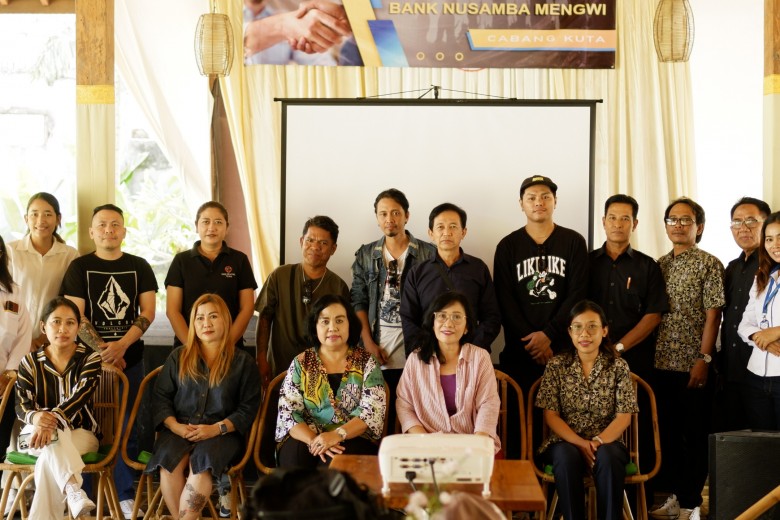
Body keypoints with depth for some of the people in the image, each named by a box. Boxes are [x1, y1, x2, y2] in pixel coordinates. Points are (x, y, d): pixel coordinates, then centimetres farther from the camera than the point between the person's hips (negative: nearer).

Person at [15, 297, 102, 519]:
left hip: (81, 433, -1)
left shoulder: (90, 359, -3)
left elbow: (79, 397, -20)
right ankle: (73, 490, -54)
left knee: (48, 459, -37)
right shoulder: (30, 363, 4)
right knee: (54, 436, -39)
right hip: (34, 433, 1)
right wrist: (36, 417, -32)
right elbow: (21, 406, -5)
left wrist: (53, 419, -40)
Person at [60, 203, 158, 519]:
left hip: (130, 357, 2)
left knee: (126, 427, 4)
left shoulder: (139, 267, 7)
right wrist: (102, 351, -12)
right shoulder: (80, 267, 2)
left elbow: (148, 312, 1)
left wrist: (121, 345, -13)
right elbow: (76, 315, -4)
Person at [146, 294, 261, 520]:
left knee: (202, 461, -34)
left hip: (223, 433, -2)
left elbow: (248, 408, 4)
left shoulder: (243, 362, 9)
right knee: (169, 459, -31)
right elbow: (161, 397, 13)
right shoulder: (178, 357, 18)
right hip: (179, 430, 2)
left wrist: (216, 428, -12)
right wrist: (175, 426, -6)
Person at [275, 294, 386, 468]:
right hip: (306, 437, 1)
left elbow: (372, 411, -5)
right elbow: (288, 411, 0)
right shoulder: (301, 363, 9)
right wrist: (313, 439, -20)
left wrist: (338, 434, -22)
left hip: (353, 439, -1)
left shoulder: (367, 363, 6)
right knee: (294, 454, -32)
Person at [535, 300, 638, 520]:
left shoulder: (618, 366, 3)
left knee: (607, 457, -34)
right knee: (567, 457, -34)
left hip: (607, 442, 0)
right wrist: (580, 443, -16)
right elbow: (551, 416, -1)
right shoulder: (556, 365, 3)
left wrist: (598, 442, -20)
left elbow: (624, 417, -2)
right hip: (566, 442, 0)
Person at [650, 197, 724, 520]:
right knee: (667, 433, 11)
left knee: (695, 436, 2)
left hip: (693, 367, -5)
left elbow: (713, 316, -9)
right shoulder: (659, 265, 12)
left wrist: (704, 360, -15)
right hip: (662, 365, 5)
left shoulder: (709, 265, -4)